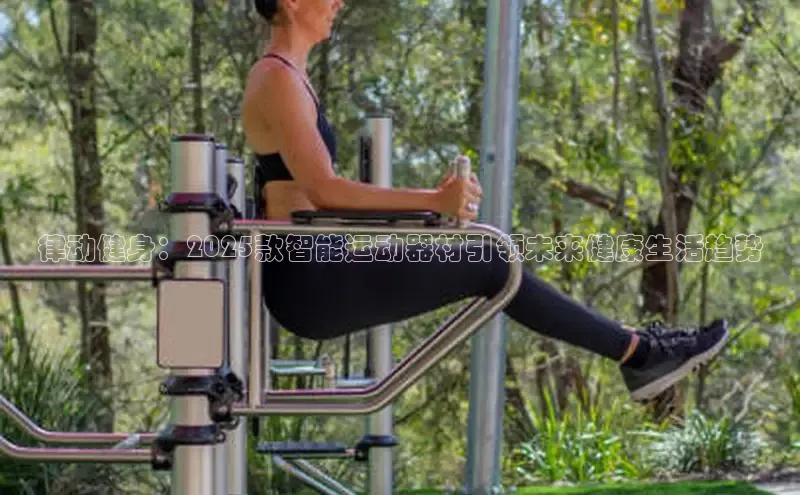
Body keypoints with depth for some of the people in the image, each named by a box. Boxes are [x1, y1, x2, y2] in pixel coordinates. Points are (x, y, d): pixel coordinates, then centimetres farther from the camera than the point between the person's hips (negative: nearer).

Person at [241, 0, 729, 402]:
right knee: (488, 266, -8)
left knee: (483, 260, 8)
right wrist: (432, 201, -21)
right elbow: (323, 189, -23)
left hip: (310, 277, 9)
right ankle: (639, 352, 2)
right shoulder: (278, 80, -15)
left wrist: (430, 200, 14)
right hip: (308, 282, -9)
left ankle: (636, 350, 11)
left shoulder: (286, 77, 16)